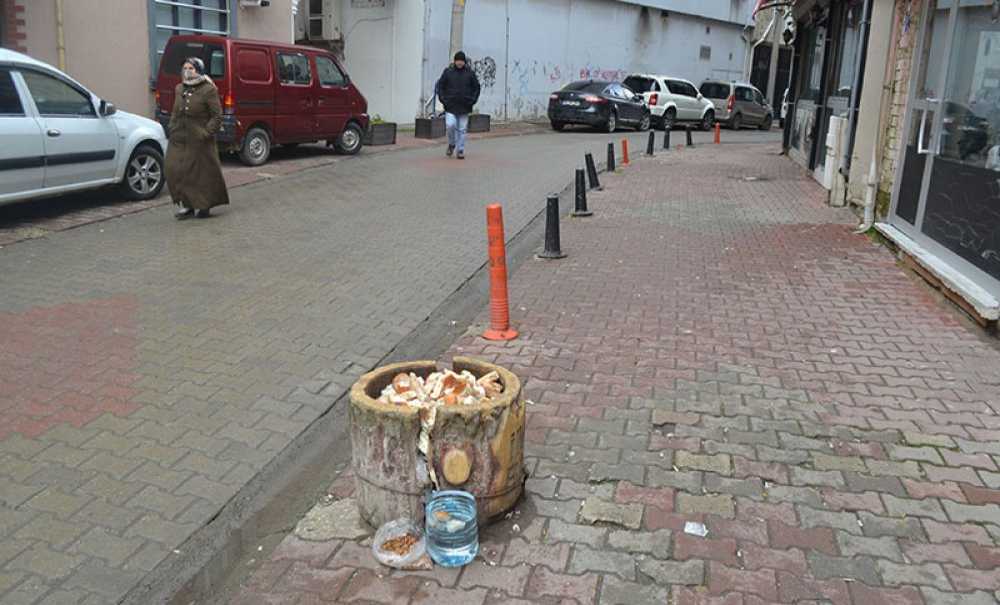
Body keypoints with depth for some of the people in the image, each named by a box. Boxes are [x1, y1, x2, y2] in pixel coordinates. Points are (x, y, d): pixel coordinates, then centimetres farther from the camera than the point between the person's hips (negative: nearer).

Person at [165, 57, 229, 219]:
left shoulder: (208, 90, -8)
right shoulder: (179, 89, 12)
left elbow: (217, 116, -9)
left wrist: (207, 132, -17)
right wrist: (171, 127, 10)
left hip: (199, 141, -6)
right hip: (179, 139, 6)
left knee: (203, 172, 3)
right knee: (175, 171, 1)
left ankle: (204, 206, 19)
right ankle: (186, 204, 12)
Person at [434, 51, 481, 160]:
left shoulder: (470, 73, 3)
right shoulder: (448, 71, 2)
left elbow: (476, 87, 11)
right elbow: (440, 85, 8)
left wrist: (472, 101, -1)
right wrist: (443, 99, -3)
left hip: (464, 106, 1)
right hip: (450, 106, -1)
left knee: (462, 129, 2)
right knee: (450, 125, -14)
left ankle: (460, 151, 11)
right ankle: (451, 144, 12)